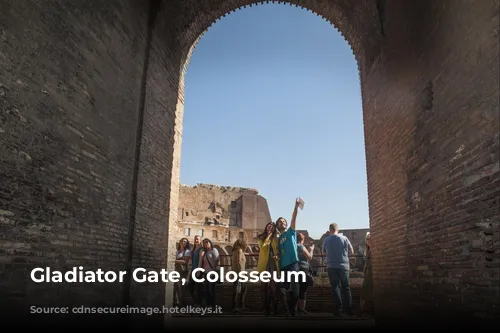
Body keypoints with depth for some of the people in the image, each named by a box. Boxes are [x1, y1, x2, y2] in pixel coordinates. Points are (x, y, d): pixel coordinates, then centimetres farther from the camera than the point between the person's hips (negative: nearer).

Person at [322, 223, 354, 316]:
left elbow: (324, 253, 11)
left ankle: (338, 309, 0)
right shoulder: (344, 238, -3)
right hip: (344, 266, 0)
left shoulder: (326, 240, -2)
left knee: (335, 287, 5)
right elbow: (352, 251, 7)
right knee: (346, 287, 10)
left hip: (332, 267, 0)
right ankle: (348, 309, 9)